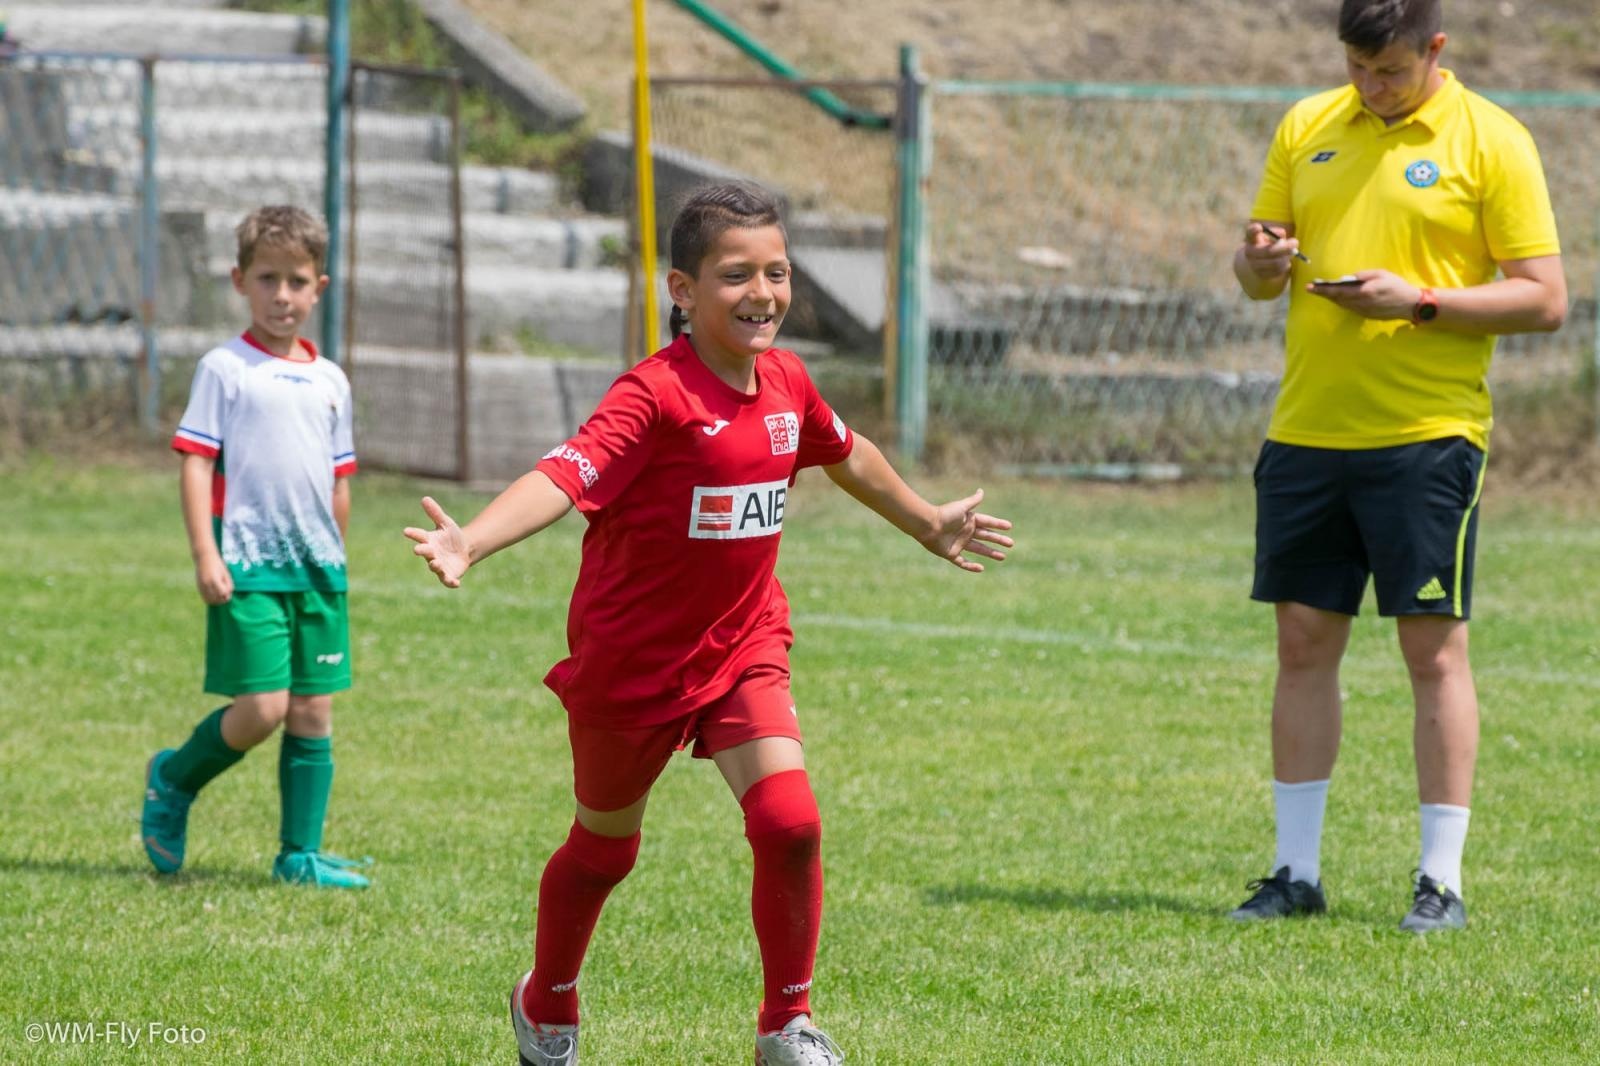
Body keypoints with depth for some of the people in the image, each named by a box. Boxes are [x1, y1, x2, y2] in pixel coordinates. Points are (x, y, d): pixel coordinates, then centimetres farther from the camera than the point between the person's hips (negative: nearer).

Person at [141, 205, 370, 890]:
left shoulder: (330, 382, 13)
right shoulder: (225, 370, -2)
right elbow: (195, 462, -6)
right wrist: (205, 555, -14)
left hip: (316, 567, 5)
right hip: (247, 568, -5)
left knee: (314, 712, 3)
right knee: (260, 710, -12)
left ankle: (301, 854, 10)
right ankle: (173, 779, 14)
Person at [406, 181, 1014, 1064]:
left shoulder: (785, 382, -3)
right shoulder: (655, 396, -25)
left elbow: (846, 456, 20)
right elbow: (564, 475, -40)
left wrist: (929, 526, 34)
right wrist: (471, 542, -58)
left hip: (742, 649, 4)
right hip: (631, 659, -4)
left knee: (789, 822, -17)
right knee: (604, 849, 16)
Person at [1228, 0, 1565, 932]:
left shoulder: (1490, 141, -4)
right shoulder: (1307, 128, 11)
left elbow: (1546, 299, -6)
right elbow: (1261, 276, 17)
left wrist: (1420, 301, -18)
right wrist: (1260, 263, -7)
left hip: (1427, 435, -5)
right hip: (1306, 432, 5)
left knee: (1434, 647, -3)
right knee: (1304, 643, 6)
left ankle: (1442, 881, 2)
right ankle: (1297, 871, 12)